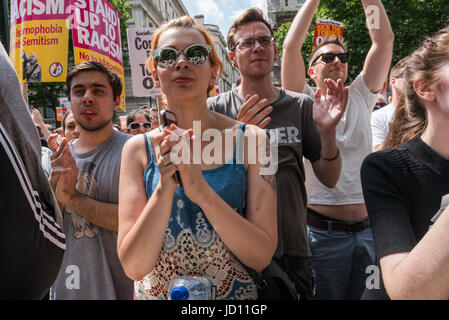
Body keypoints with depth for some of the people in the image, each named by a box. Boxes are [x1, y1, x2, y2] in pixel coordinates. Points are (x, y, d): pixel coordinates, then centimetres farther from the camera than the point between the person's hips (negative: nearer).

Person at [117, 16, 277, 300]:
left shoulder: (248, 139, -12)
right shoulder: (138, 149, -9)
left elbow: (261, 256, -16)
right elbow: (134, 266, -14)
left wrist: (202, 191, -29)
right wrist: (165, 188, -28)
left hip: (236, 292, 0)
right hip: (154, 293, 1)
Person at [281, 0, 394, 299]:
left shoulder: (360, 98, 10)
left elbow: (384, 40, 5)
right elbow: (291, 45, -9)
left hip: (368, 229, 4)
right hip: (323, 230, -3)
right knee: (325, 295, 8)